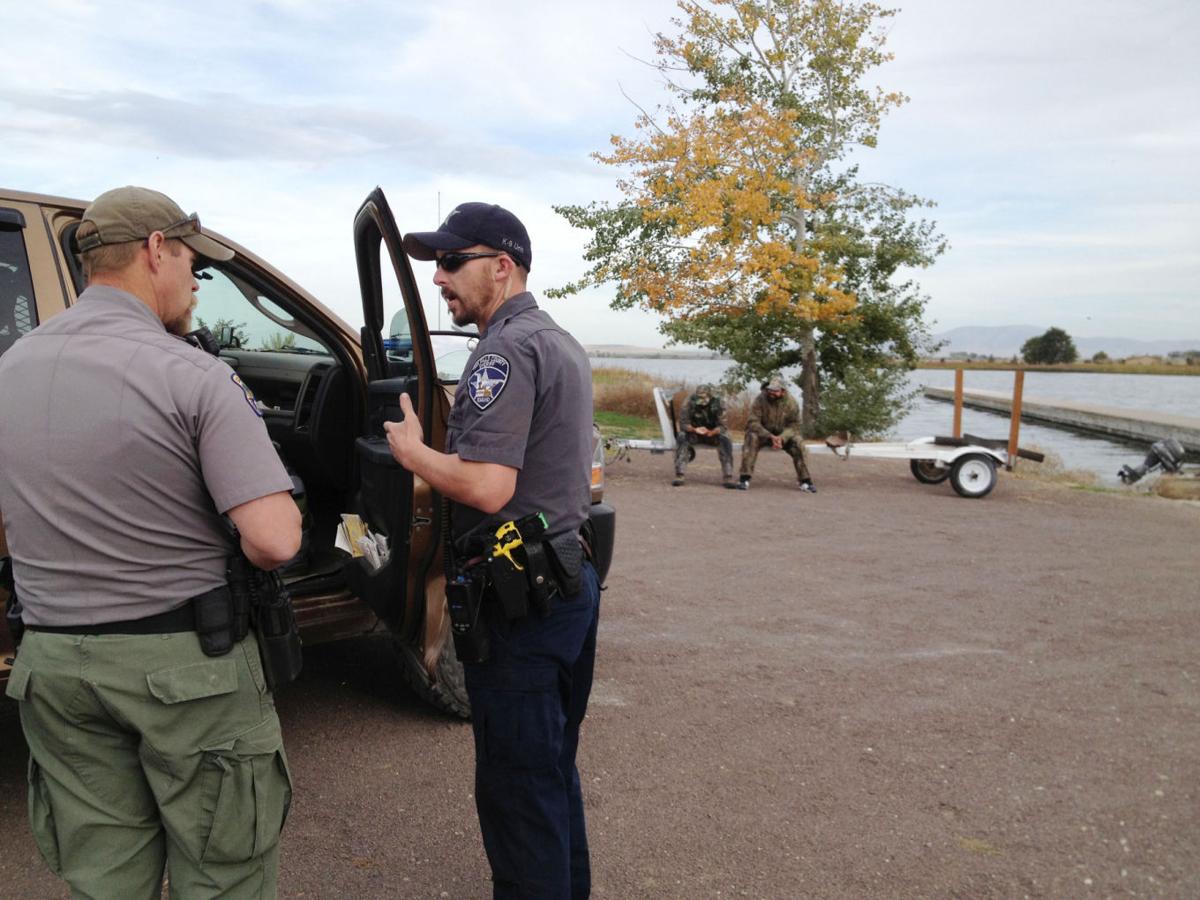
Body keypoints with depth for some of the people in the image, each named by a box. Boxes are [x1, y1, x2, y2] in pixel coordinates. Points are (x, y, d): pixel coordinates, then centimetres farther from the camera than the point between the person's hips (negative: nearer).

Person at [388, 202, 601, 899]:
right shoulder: (565, 345, 15)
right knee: (555, 770, 22)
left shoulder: (506, 350, -16)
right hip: (573, 579, 10)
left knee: (517, 788, 3)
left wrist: (412, 452, -10)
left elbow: (488, 487, -27)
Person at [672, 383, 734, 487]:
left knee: (725, 439, -31)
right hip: (694, 433, 0)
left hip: (713, 433, 0)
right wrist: (695, 429, -38)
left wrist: (711, 432, -40)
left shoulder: (717, 403, -17)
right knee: (681, 437, -30)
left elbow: (722, 426, -18)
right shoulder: (690, 402, -18)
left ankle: (728, 477, -28)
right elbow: (683, 423, -17)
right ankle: (679, 476, -32)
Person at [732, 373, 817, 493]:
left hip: (783, 435, 2)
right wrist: (770, 437, -35)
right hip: (764, 433, -2)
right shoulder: (760, 399, -22)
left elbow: (794, 425, -10)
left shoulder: (791, 402, -15)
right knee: (752, 438, -32)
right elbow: (753, 422, -23)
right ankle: (744, 479, -30)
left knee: (798, 441, -25)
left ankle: (805, 481, -15)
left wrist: (781, 438, -30)